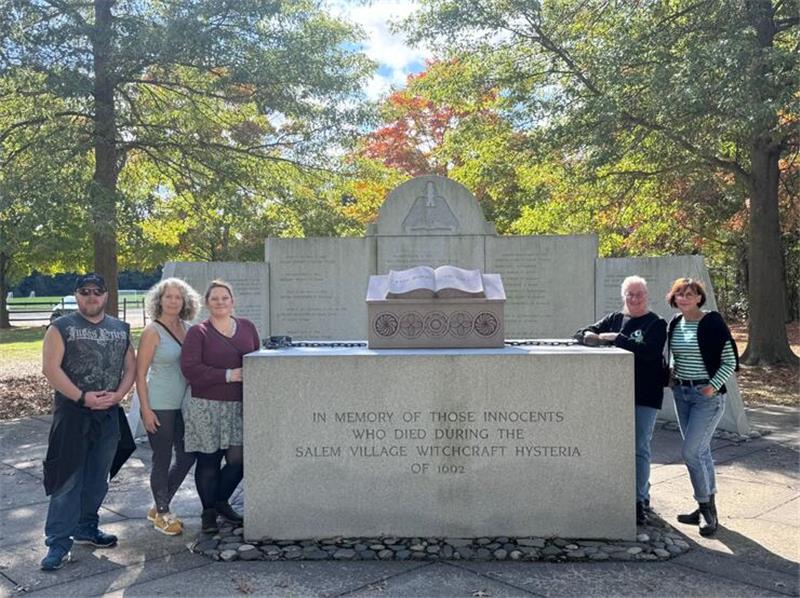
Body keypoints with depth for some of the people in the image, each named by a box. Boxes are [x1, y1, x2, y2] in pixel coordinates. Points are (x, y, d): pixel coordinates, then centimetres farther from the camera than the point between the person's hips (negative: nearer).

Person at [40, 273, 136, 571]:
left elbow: (130, 366, 10)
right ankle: (58, 542, 1)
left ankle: (86, 528, 29)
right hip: (72, 414, -4)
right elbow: (50, 368, -10)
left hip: (109, 414, 5)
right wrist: (82, 397, -17)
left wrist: (117, 394, -8)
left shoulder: (121, 329, 11)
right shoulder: (61, 328, -2)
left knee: (98, 478, 13)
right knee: (68, 479, -5)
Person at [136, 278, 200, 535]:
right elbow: (140, 374, -11)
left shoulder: (188, 329, 7)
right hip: (160, 407, -7)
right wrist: (146, 409, -15)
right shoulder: (152, 332, -10)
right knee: (162, 460, 4)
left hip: (183, 404, 7)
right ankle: (162, 514, 22)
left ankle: (159, 507, 30)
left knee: (187, 456, 12)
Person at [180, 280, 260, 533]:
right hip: (206, 407, -3)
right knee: (208, 462, 5)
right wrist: (227, 375, -17)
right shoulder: (198, 332, -4)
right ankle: (209, 512, 23)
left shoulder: (247, 327, 9)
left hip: (239, 407, 3)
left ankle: (221, 501, 26)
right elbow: (190, 368, -12)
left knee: (238, 459, -1)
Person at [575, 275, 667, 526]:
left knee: (639, 448, -4)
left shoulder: (656, 324, -4)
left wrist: (616, 338, -19)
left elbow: (648, 351, -20)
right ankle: (643, 493, 31)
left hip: (645, 396, -5)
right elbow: (584, 334, 9)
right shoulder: (614, 319, 11)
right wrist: (595, 337, -14)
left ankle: (639, 502, 3)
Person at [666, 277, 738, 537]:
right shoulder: (675, 323, 7)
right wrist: (672, 375, 5)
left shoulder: (712, 322, -12)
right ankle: (706, 508, 23)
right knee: (700, 451, 13)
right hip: (681, 393, 7)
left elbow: (730, 361, -11)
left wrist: (713, 386, -17)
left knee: (691, 451, -10)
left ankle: (707, 509, 5)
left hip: (707, 395, -6)